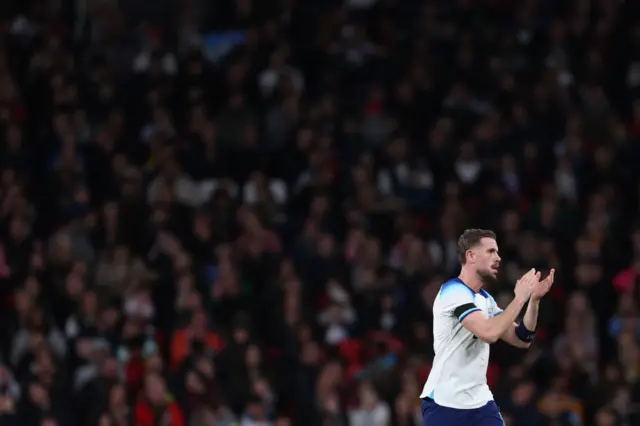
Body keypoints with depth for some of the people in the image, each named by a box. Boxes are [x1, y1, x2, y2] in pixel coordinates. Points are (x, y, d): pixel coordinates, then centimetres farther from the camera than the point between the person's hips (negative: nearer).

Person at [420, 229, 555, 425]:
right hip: (444, 404, -8)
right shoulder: (454, 292, -14)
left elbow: (521, 339, 13)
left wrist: (534, 299, 1)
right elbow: (489, 333, -27)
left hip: (480, 402, 8)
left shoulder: (486, 299, 13)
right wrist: (520, 298, -18)